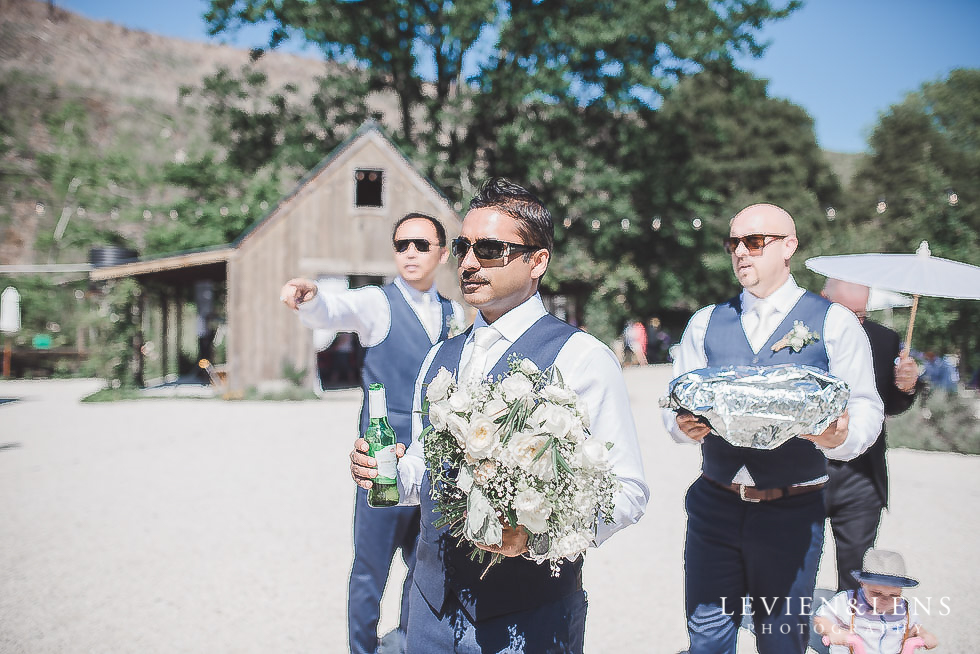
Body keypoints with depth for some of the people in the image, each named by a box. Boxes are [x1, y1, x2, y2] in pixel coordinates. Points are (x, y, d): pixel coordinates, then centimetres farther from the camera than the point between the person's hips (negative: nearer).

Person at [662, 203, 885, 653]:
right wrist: (684, 425, -16)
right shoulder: (705, 323, 9)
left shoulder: (834, 322, 1)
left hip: (793, 511, -2)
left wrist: (840, 436, -26)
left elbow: (865, 409, -4)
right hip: (714, 502, 2)